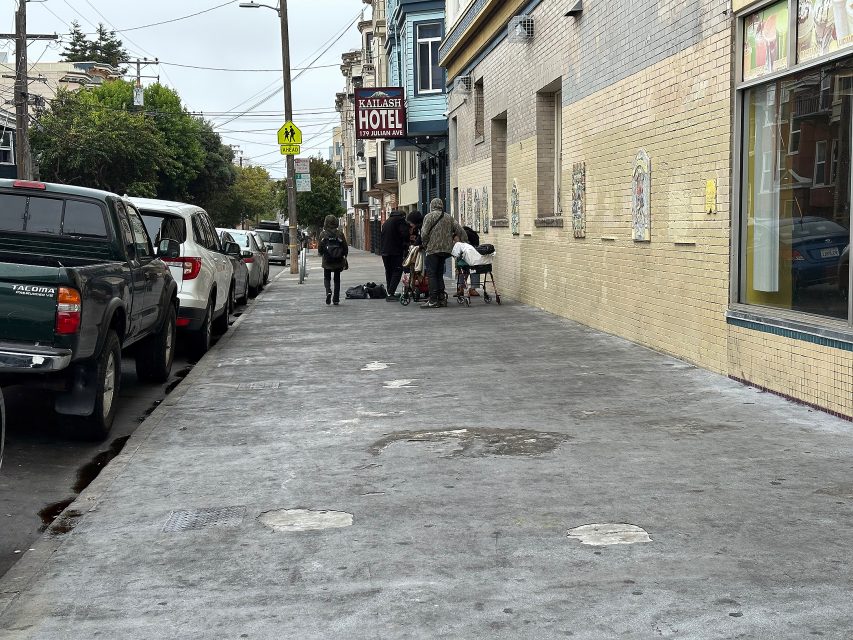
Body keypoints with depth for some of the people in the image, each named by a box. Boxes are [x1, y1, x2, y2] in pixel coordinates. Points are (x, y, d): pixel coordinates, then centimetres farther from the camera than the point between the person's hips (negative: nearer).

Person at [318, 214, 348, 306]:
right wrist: (344, 257, 14)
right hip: (338, 261, 1)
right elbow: (346, 248, -3)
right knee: (337, 279, 12)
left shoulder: (323, 234, -7)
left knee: (327, 278, 13)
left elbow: (320, 248, -4)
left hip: (327, 261, -1)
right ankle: (336, 299, 10)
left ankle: (328, 291, -15)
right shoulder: (340, 233, -5)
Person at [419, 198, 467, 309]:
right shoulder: (449, 218, 15)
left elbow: (424, 233, -9)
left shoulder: (429, 216, -3)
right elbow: (460, 231, 13)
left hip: (433, 249, -6)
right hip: (446, 249, 6)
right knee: (439, 274, 15)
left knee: (431, 274, -4)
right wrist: (464, 244, 20)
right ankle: (442, 298, 13)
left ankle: (433, 300, -8)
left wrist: (425, 245, 5)